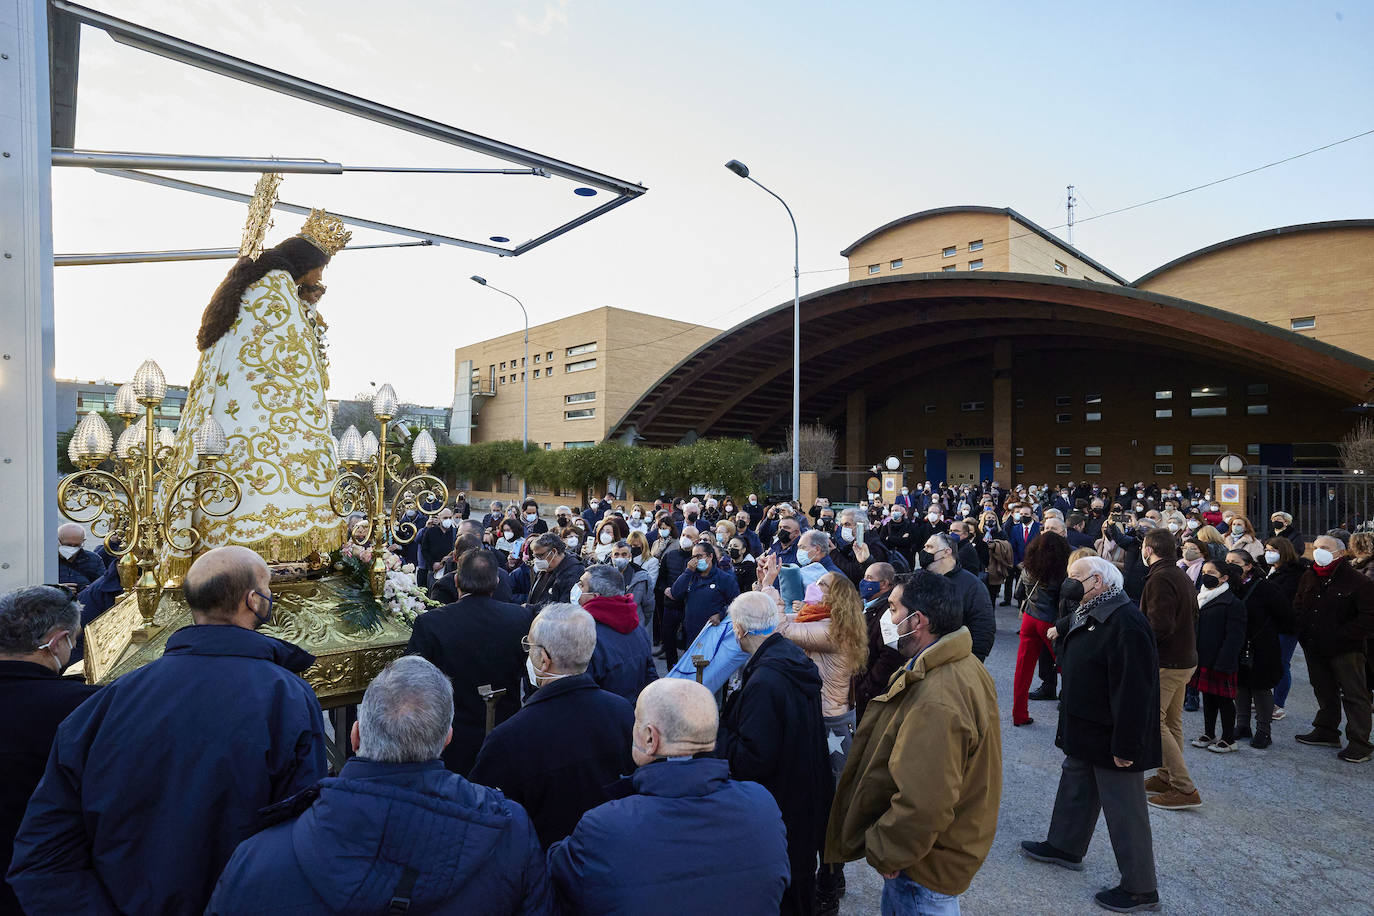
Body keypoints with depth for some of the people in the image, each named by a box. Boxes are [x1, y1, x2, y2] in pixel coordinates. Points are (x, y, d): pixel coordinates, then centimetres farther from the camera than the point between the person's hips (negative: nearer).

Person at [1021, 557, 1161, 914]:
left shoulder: (1126, 624, -27)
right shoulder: (1089, 615, 5)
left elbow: (1133, 691, -28)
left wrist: (1125, 747, -25)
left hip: (1110, 737, -10)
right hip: (1085, 731, 10)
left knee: (1124, 811, 5)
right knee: (1075, 787, 24)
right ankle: (1065, 847, 42)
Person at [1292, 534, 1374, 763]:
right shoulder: (1308, 578, 7)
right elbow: (1297, 607, 16)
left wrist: (1341, 637, -17)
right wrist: (1303, 633, 3)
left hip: (1345, 650, -6)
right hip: (1315, 648, 6)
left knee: (1354, 695, 2)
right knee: (1324, 691, 18)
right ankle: (1326, 731, 31)